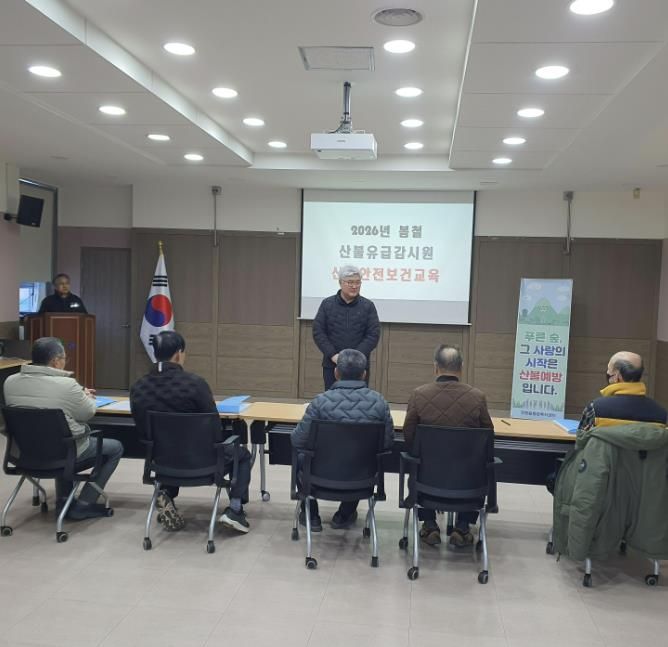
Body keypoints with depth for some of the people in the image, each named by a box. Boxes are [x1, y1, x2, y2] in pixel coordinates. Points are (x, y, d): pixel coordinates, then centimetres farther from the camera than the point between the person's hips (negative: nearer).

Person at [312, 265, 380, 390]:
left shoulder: (368, 306, 3)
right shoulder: (327, 304, 3)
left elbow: (374, 335, -2)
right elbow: (318, 332, 0)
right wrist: (333, 355, -11)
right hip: (331, 365, 1)